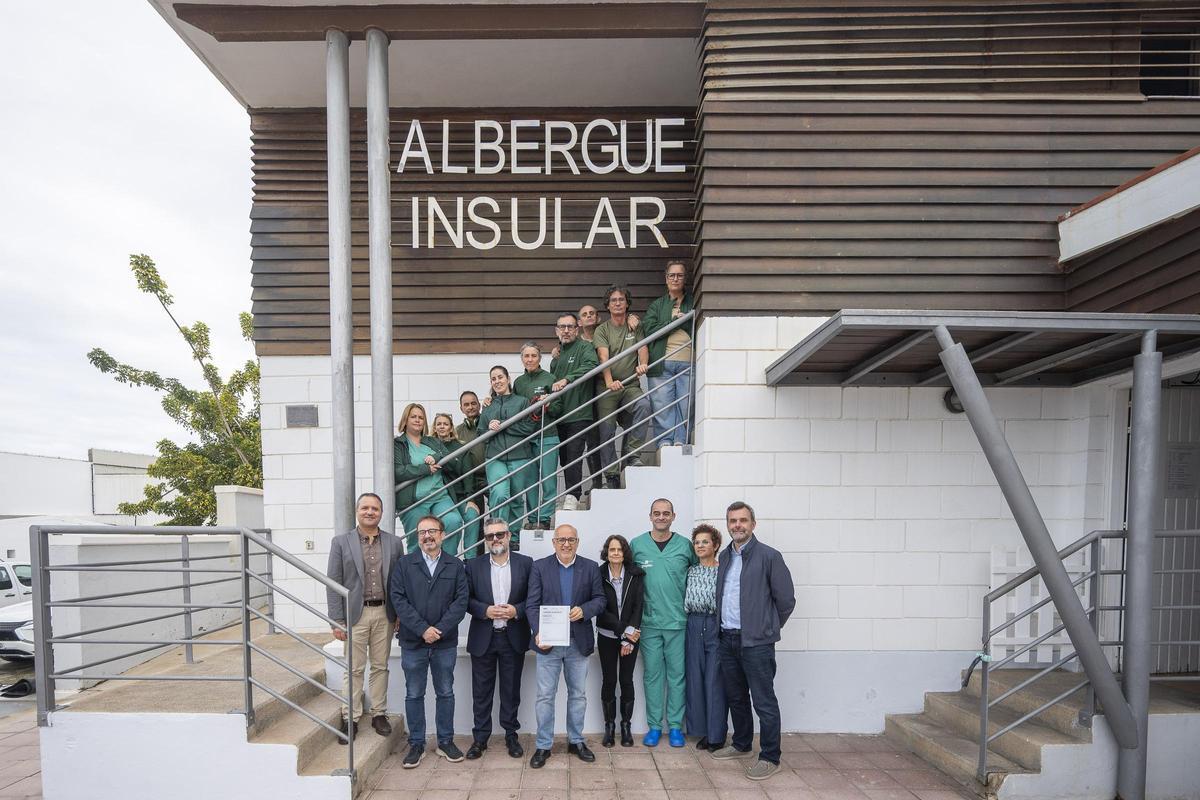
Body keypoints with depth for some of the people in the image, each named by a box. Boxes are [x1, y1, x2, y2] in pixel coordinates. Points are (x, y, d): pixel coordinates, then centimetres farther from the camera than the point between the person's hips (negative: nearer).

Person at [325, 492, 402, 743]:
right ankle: (351, 719, 16)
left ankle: (379, 713, 24)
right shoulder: (341, 542, -2)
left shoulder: (393, 542, 4)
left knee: (380, 666, 11)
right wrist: (337, 621, -7)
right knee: (353, 669, 4)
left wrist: (399, 615, 3)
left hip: (384, 614, 2)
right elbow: (333, 583, -3)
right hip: (355, 614, -2)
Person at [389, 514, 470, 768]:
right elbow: (398, 599, -7)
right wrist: (422, 629, -15)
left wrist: (440, 629, -15)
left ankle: (446, 741, 24)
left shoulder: (455, 566, 3)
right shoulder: (404, 564, 1)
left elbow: (461, 601, -3)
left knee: (446, 693, 10)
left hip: (445, 642, 1)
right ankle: (416, 744, 22)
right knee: (414, 695, 8)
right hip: (413, 642, 0)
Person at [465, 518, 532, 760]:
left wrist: (517, 610, -16)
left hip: (513, 638, 0)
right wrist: (485, 610, -15)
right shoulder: (474, 566, 2)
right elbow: (466, 599, 1)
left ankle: (511, 735, 25)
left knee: (511, 690, 11)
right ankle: (480, 738, 22)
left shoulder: (526, 563, -1)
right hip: (483, 638, 1)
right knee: (481, 691, 8)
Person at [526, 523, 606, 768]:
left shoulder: (591, 567, 2)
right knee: (545, 696, 4)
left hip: (579, 642, 2)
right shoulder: (540, 566, -2)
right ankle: (543, 745, 17)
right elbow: (532, 604, -5)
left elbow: (600, 599, 3)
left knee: (578, 694, 13)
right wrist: (538, 633, -17)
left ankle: (576, 741, 28)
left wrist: (584, 610, -18)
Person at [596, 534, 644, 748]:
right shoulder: (598, 575, -7)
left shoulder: (635, 575, -3)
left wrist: (629, 639, -10)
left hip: (631, 636, 1)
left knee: (626, 680, 5)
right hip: (607, 636, -1)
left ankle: (626, 725, 18)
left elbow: (638, 606, -5)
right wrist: (624, 629, -16)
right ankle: (609, 726, 18)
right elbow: (601, 609, -10)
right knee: (608, 680, 5)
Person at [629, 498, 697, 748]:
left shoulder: (685, 546, 1)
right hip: (649, 622, 0)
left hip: (678, 621, 0)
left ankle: (675, 726, 17)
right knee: (652, 674, 7)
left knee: (677, 675, 6)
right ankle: (654, 725, 18)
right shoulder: (636, 545, 1)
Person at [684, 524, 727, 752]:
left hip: (717, 627, -4)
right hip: (694, 628, 4)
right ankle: (703, 731, 21)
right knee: (695, 679, 8)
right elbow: (685, 601, 11)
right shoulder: (690, 572, 9)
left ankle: (717, 735, 12)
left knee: (715, 681, 0)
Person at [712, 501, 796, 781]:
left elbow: (786, 600, -6)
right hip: (727, 639, 7)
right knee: (735, 697, 18)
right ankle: (741, 744, 34)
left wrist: (768, 627, 3)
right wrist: (723, 628, 14)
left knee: (764, 701, 0)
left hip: (756, 642, -7)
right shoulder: (724, 557, 10)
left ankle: (770, 758, 11)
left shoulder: (769, 556, -10)